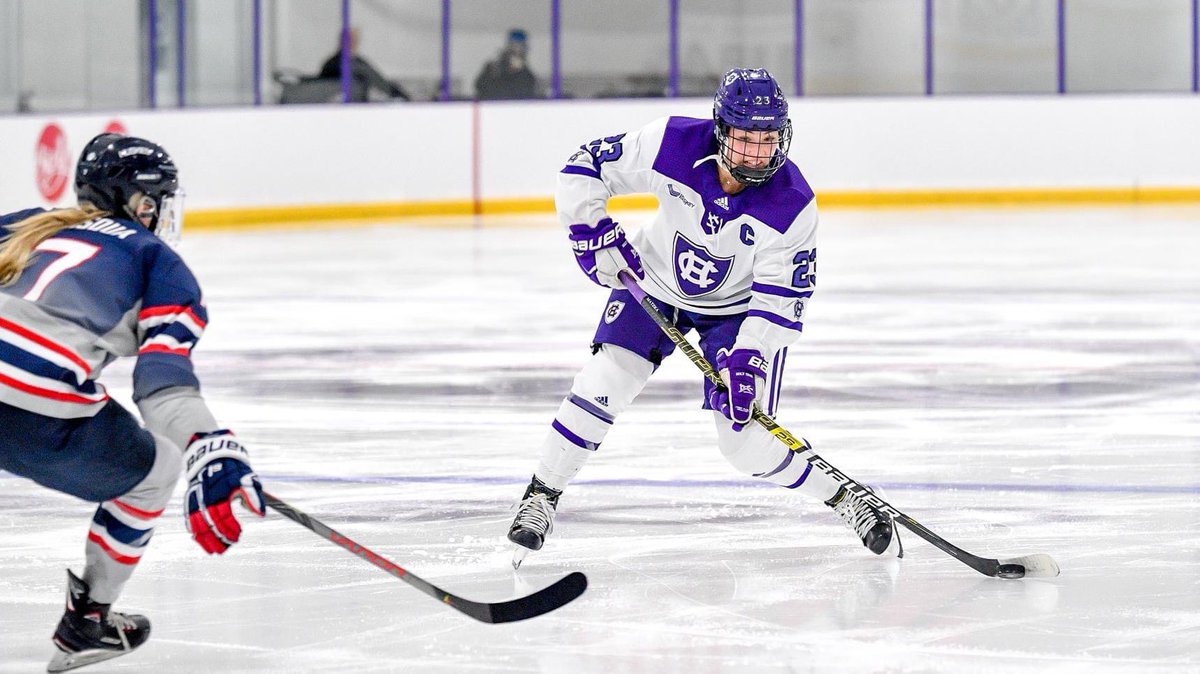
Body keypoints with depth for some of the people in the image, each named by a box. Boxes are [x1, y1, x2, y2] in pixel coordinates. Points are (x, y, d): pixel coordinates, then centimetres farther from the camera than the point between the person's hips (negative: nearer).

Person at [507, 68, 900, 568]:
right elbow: (584, 169, -15)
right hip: (654, 283, 2)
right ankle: (541, 498, -1)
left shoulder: (793, 205, -29)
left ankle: (843, 499, 11)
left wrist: (748, 354, -34)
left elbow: (781, 299, -24)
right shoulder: (673, 144, -28)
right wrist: (593, 232, -21)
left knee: (747, 440, -9)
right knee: (603, 384, -16)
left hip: (738, 306, -2)